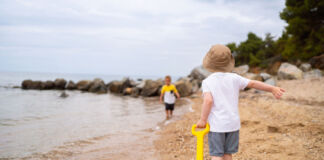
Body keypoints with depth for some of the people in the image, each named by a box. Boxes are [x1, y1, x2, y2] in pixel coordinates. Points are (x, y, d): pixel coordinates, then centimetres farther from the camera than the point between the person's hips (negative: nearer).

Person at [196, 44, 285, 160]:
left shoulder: (207, 82, -7)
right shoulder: (234, 78, 1)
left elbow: (208, 100, -19)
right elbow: (253, 83, 5)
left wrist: (203, 119, -10)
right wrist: (272, 89, 13)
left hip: (216, 124, -4)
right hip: (233, 123, 4)